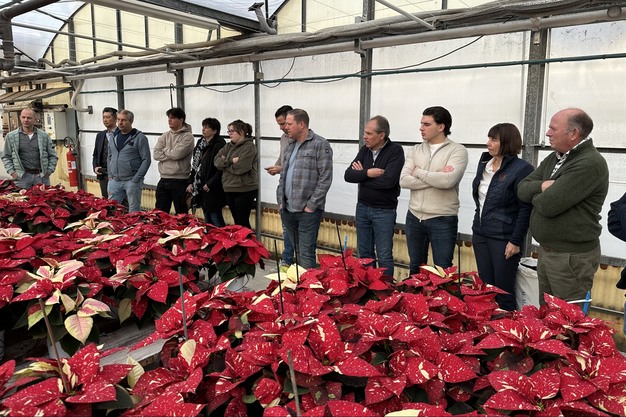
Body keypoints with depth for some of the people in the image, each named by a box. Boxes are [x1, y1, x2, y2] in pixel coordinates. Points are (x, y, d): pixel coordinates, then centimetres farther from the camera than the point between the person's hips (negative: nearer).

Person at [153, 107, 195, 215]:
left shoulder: (187, 137, -7)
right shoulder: (164, 136, 11)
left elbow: (177, 154, -19)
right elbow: (156, 154, 0)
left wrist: (165, 150, -2)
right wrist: (171, 154, -12)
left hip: (180, 181, -5)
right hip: (164, 180, 6)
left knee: (181, 214, 6)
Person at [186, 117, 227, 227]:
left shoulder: (219, 145, -14)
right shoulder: (201, 143, 14)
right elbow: (195, 164, 18)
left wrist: (210, 184, -18)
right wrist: (190, 182, 11)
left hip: (212, 190, -8)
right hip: (200, 188, 9)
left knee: (216, 220, -4)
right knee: (207, 220, 16)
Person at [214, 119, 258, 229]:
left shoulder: (249, 147, -10)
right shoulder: (228, 146, 13)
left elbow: (240, 168, -20)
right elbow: (217, 161, 1)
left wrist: (225, 162, -5)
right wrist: (230, 160, -14)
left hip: (245, 191, -7)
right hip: (229, 189, 7)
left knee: (243, 223, -1)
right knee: (236, 222, 15)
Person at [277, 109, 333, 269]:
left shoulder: (320, 145, -7)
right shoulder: (290, 145, 16)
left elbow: (325, 178, -12)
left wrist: (311, 205, -14)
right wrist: (280, 201, 10)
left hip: (308, 210, -7)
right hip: (288, 210, 7)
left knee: (306, 254, -5)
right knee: (297, 252, 16)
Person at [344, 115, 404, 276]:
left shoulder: (395, 151, -12)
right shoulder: (364, 150, 5)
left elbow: (388, 180, -24)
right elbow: (348, 175, -2)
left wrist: (362, 175, -10)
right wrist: (368, 173, -19)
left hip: (384, 211, -5)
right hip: (362, 208, 6)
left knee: (384, 256, 2)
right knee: (364, 253, 13)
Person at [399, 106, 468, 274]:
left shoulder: (457, 150, -7)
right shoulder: (415, 150, 6)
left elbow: (448, 181, -24)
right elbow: (404, 180, -8)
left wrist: (419, 172, -10)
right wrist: (437, 177, -15)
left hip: (442, 220, -4)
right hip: (414, 217, 5)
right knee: (415, 267, 19)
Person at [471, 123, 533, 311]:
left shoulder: (521, 169, -13)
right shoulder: (484, 163, 8)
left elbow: (526, 209, -14)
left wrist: (516, 241, -15)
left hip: (504, 238, -7)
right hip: (480, 234, 7)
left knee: (503, 290, 5)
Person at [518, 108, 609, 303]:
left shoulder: (590, 164, -19)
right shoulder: (553, 159, 10)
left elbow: (548, 205, -25)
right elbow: (522, 189, 5)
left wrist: (536, 195, -3)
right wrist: (542, 186, -15)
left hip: (572, 257, -9)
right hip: (545, 251, 9)